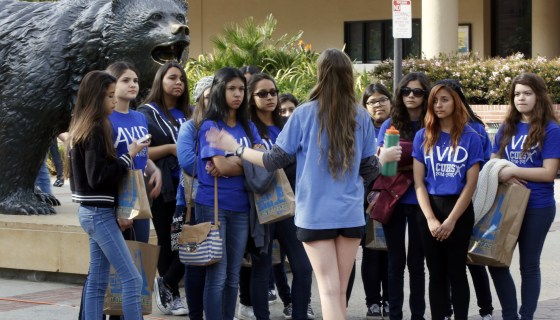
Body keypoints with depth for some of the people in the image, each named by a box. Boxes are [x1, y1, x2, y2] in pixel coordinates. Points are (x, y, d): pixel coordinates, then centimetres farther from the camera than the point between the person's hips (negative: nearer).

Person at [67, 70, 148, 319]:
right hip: (99, 214, -10)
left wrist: (115, 212, 10)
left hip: (94, 212, 10)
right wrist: (128, 156, -10)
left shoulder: (83, 128, 14)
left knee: (98, 280, 8)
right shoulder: (95, 130, -15)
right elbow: (98, 176, -21)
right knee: (131, 279, -10)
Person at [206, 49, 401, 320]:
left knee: (329, 290, -2)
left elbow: (276, 160, -4)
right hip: (351, 214, 3)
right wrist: (386, 157, 29)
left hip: (315, 214, -3)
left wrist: (235, 148, 8)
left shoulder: (304, 114, -6)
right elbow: (368, 171, 8)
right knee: (340, 290, 12)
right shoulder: (361, 117, 3)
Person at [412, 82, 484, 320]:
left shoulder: (470, 137, -3)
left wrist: (451, 220, -11)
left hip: (459, 210, -2)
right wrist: (431, 219, -10)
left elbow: (471, 184, -5)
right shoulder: (423, 136, 4)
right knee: (436, 274, 7)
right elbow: (418, 182, 1)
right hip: (429, 210, 2)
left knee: (457, 273, 3)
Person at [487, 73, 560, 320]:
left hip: (537, 207, -5)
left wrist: (512, 171, -16)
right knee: (496, 261, 7)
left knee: (529, 265, 7)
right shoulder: (506, 128, 7)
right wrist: (504, 176, -10)